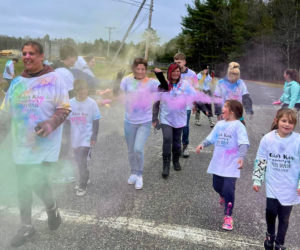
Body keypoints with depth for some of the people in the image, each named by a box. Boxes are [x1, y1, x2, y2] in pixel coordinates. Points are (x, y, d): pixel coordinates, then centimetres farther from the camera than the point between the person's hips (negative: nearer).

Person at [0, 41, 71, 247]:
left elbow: (65, 108, -9)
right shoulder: (17, 82, 9)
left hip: (45, 143, -5)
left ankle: (52, 209, 21)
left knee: (37, 181, -13)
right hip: (21, 143, 5)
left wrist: (51, 123, -25)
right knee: (23, 186, 11)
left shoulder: (53, 79, -6)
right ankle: (26, 227, 30)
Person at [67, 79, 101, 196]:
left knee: (82, 162, -6)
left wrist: (94, 137, -7)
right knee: (79, 161, 17)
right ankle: (84, 179, 39)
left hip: (86, 138, -4)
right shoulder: (70, 103, -3)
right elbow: (67, 120, 6)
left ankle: (82, 186, 10)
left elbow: (96, 121, -4)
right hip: (75, 138, 4)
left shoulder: (92, 103, -10)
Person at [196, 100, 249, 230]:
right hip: (218, 163, 6)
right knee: (217, 186, 19)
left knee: (228, 189, -9)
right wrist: (203, 144, -7)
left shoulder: (238, 125, -13)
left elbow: (244, 143, -20)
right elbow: (211, 138, 11)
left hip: (231, 164, -6)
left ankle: (228, 216, 10)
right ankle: (223, 196, 55)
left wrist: (241, 157, -34)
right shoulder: (220, 124, 7)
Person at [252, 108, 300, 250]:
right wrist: (257, 180, 1)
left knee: (284, 216, 12)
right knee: (271, 212, 4)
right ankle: (270, 235, 35)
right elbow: (260, 161, 0)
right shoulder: (267, 139, -9)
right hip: (273, 185, 1)